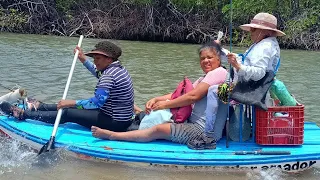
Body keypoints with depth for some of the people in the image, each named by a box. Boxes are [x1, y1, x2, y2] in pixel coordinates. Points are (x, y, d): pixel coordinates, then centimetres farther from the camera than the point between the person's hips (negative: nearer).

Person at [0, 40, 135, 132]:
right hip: (123, 119, 10)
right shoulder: (119, 68, 9)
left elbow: (97, 101, -33)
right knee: (75, 107, 17)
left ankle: (22, 114, 2)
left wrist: (73, 103, -27)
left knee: (67, 114, -6)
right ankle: (38, 107, 33)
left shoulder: (109, 75, -23)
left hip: (113, 123, -10)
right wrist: (84, 60, 27)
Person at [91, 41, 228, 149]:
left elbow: (193, 96, -19)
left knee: (159, 130, -15)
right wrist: (156, 100, -2)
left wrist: (165, 104, -10)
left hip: (204, 131, -10)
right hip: (195, 123, 10)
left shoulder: (219, 72, -11)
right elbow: (180, 94, 12)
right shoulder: (204, 78, 22)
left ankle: (112, 135, -11)